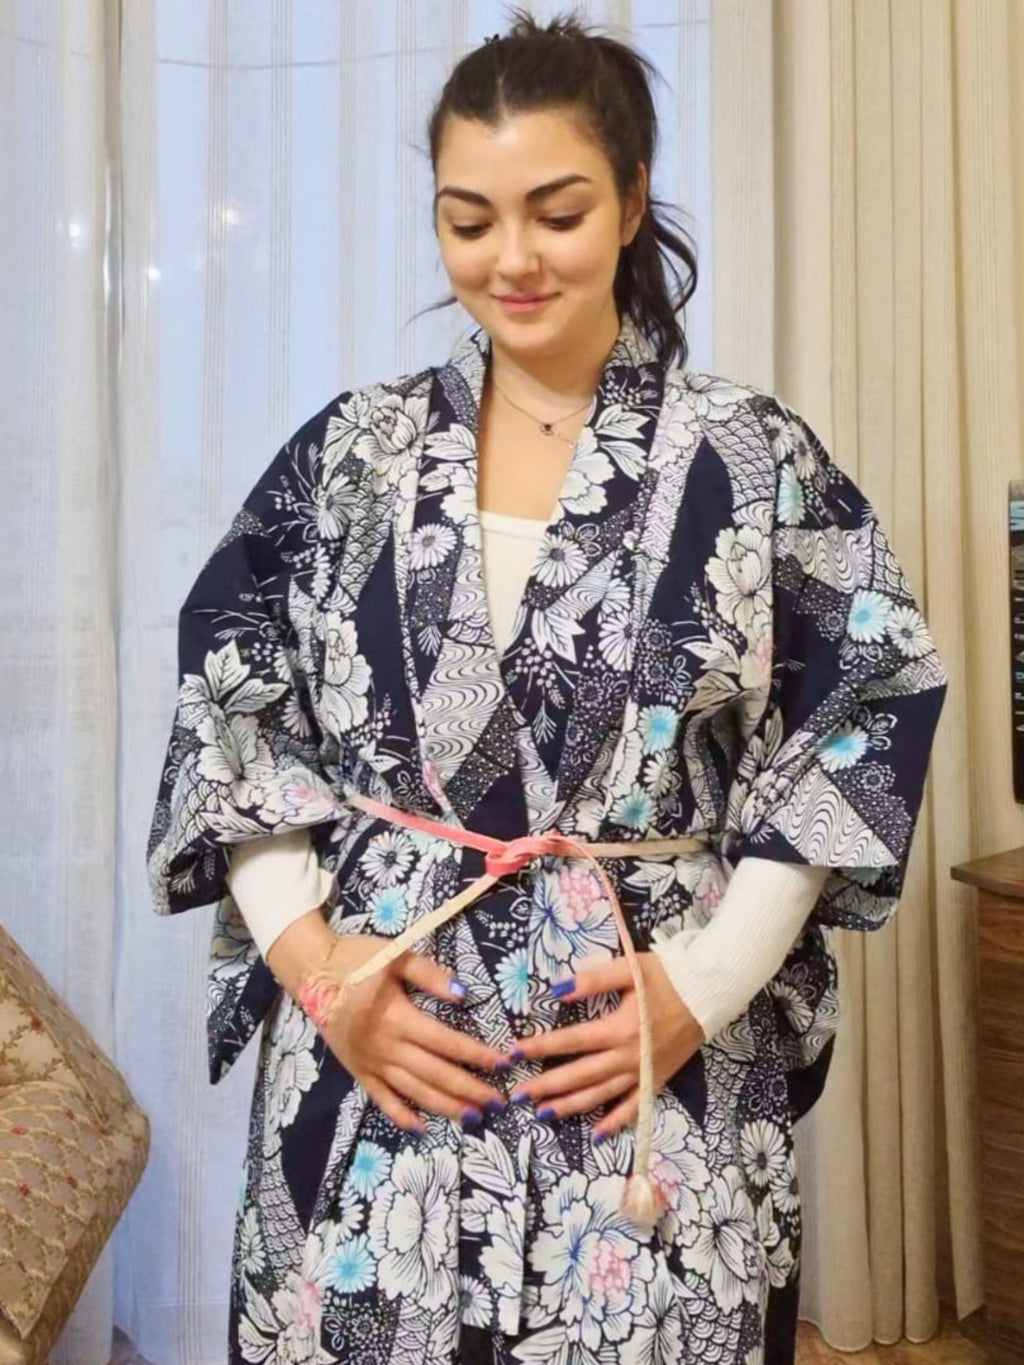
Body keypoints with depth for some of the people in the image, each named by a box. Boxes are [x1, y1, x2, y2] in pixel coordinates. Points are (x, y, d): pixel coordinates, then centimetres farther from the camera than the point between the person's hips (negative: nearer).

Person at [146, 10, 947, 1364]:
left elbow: (859, 725, -2)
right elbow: (231, 716, 3)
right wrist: (314, 959, -9)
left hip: (660, 1062, -1)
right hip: (371, 1055, 2)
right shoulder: (351, 452, 2)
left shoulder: (754, 459, -2)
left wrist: (708, 981, -11)